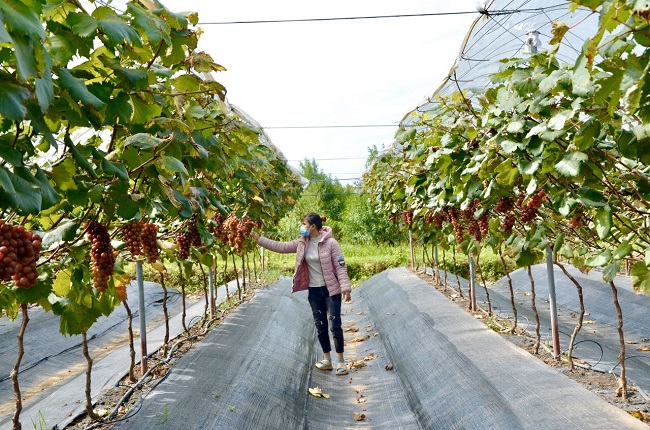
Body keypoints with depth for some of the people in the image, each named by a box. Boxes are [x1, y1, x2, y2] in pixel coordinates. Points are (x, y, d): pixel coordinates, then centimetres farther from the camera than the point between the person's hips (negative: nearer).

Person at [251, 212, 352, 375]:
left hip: (331, 289, -5)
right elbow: (281, 247, 6)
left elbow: (340, 266, -13)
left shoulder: (331, 243, -14)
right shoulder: (301, 243, 2)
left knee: (335, 325, -2)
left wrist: (345, 288, -17)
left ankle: (340, 361, 11)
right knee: (320, 325, 11)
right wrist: (259, 239, 2)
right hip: (314, 290, 6)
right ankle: (327, 359, 23)